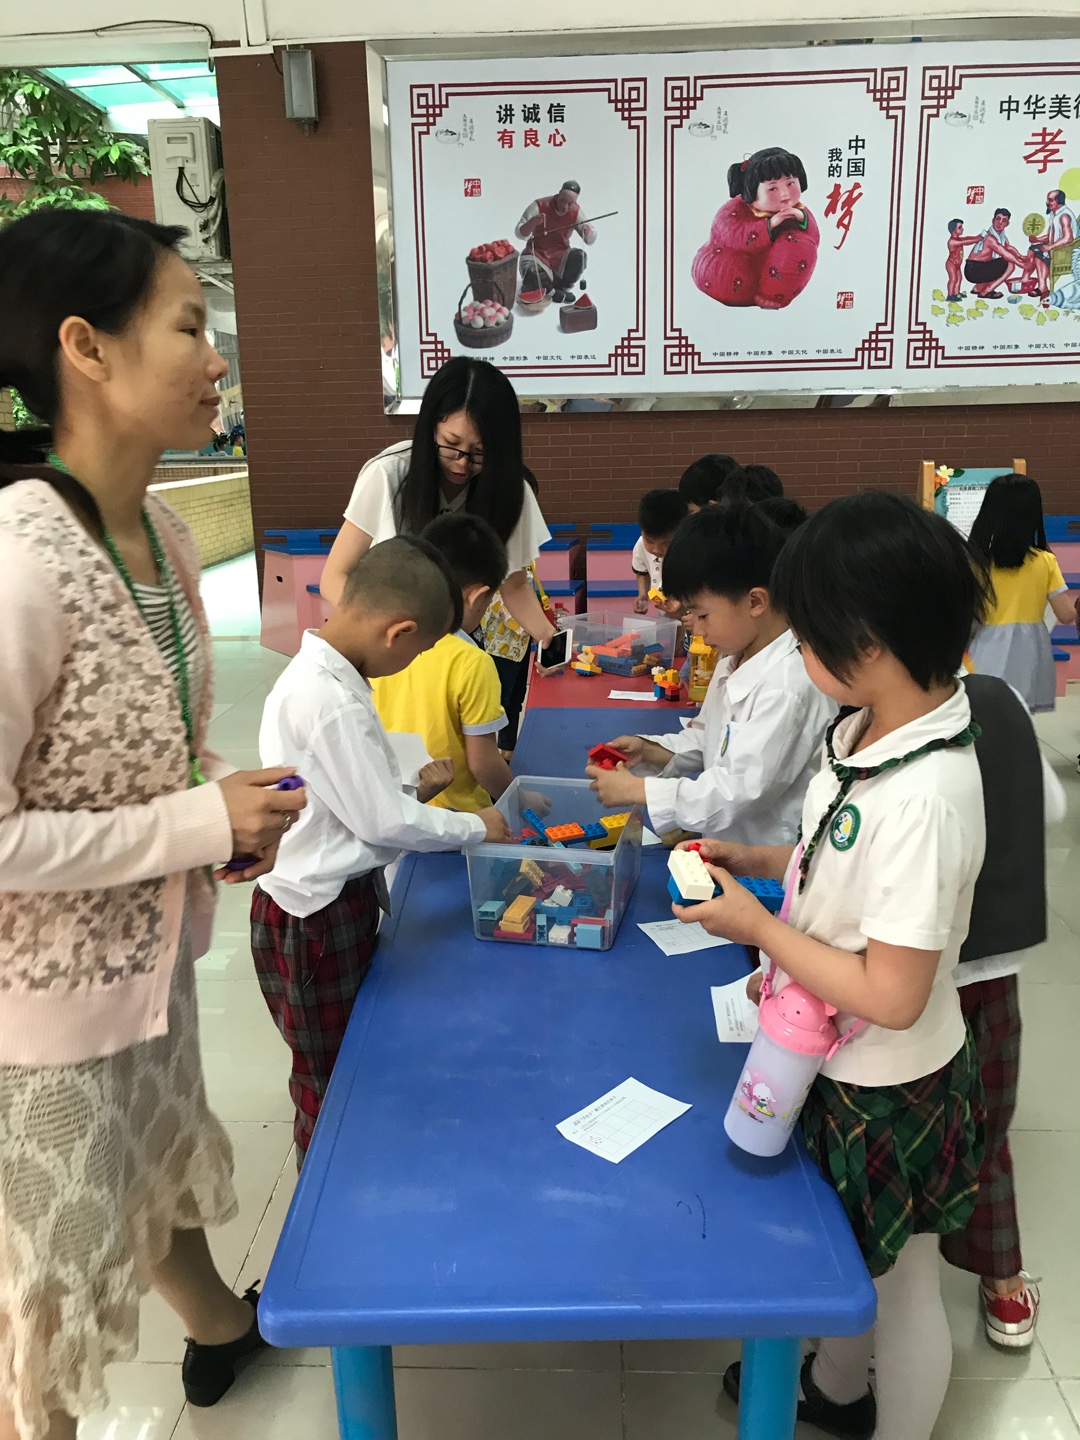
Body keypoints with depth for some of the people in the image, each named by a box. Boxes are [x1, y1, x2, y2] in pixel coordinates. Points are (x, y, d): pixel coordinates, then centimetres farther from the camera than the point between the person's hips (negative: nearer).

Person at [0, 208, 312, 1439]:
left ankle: (220, 1325, 61)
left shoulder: (163, 533, -4)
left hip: (149, 953, 8)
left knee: (159, 1166, 33)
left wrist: (228, 802, -7)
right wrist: (200, 825, -23)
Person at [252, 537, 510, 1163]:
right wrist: (475, 826, -10)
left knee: (351, 1061, 25)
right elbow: (384, 821, -22)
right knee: (331, 1075, 12)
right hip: (318, 917, -9)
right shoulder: (332, 700, -29)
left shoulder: (318, 674, 2)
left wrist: (413, 789, 2)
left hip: (340, 900, 9)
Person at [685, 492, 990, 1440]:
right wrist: (764, 860, -2)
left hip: (891, 1088, -8)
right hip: (837, 1061, 8)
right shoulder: (869, 726, -8)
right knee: (846, 1248, 31)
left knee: (901, 1282, 20)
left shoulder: (926, 799, -35)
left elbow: (891, 997, -29)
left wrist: (757, 927, -22)